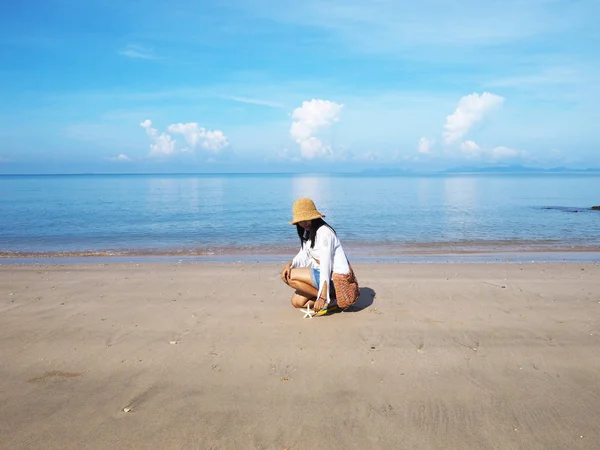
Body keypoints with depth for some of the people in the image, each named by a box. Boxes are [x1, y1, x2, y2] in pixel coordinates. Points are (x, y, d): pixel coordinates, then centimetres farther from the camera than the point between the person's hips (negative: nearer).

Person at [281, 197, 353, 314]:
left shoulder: (324, 232, -20)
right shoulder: (308, 232, 11)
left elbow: (326, 265, -26)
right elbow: (303, 255, 9)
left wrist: (322, 297, -30)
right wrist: (289, 264, -13)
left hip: (337, 277, -10)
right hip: (321, 273, 10)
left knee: (290, 277, -18)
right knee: (297, 302, 4)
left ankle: (329, 299, -9)